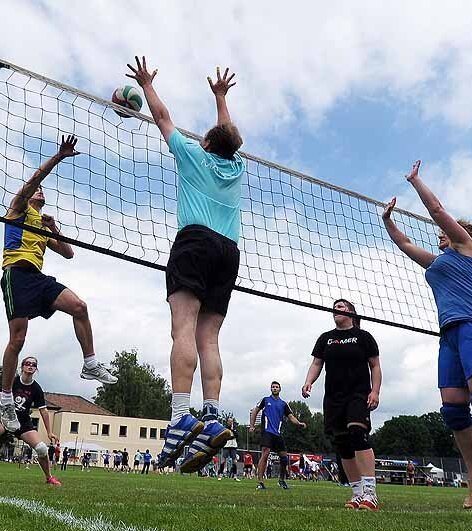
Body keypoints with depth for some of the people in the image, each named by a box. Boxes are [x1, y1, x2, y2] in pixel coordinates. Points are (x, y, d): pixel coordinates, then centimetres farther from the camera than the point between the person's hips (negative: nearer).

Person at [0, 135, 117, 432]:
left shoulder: (44, 225, 30)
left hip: (38, 277, 6)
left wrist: (54, 229, 15)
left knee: (79, 307, -15)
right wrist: (58, 157, -12)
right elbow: (32, 181, -5)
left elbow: (68, 253, 25)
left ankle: (91, 365, -10)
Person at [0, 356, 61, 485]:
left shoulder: (36, 389, -5)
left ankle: (49, 477, 9)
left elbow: (43, 410, -2)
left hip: (24, 422, 1)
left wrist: (49, 432, -2)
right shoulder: (12, 381, -8)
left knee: (42, 449, -12)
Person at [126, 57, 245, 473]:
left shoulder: (194, 154, 17)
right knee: (208, 338, -3)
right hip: (230, 250, 5)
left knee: (184, 328, -19)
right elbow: (228, 133, 48)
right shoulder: (237, 166, 27)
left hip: (196, 240, -5)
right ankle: (211, 419, -16)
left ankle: (182, 417, -32)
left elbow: (162, 117, 29)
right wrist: (221, 96, 63)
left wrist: (147, 84, 46)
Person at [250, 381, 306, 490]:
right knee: (265, 454, -18)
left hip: (277, 433, 4)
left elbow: (291, 417, 10)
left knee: (284, 456, 6)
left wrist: (299, 423, -10)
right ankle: (260, 482, -15)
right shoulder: (266, 400, 8)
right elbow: (255, 411, 11)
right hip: (267, 431, -4)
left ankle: (282, 480, 27)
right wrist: (252, 426, 1)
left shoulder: (283, 404, 15)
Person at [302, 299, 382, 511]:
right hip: (333, 398, 4)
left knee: (357, 433, -24)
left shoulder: (363, 336, 5)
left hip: (359, 394, -4)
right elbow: (316, 363, 11)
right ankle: (357, 494, 12)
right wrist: (308, 382, -7)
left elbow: (375, 366, 5)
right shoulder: (325, 338, 14)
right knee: (342, 444, 3)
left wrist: (375, 391, -7)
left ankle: (370, 491, -23)